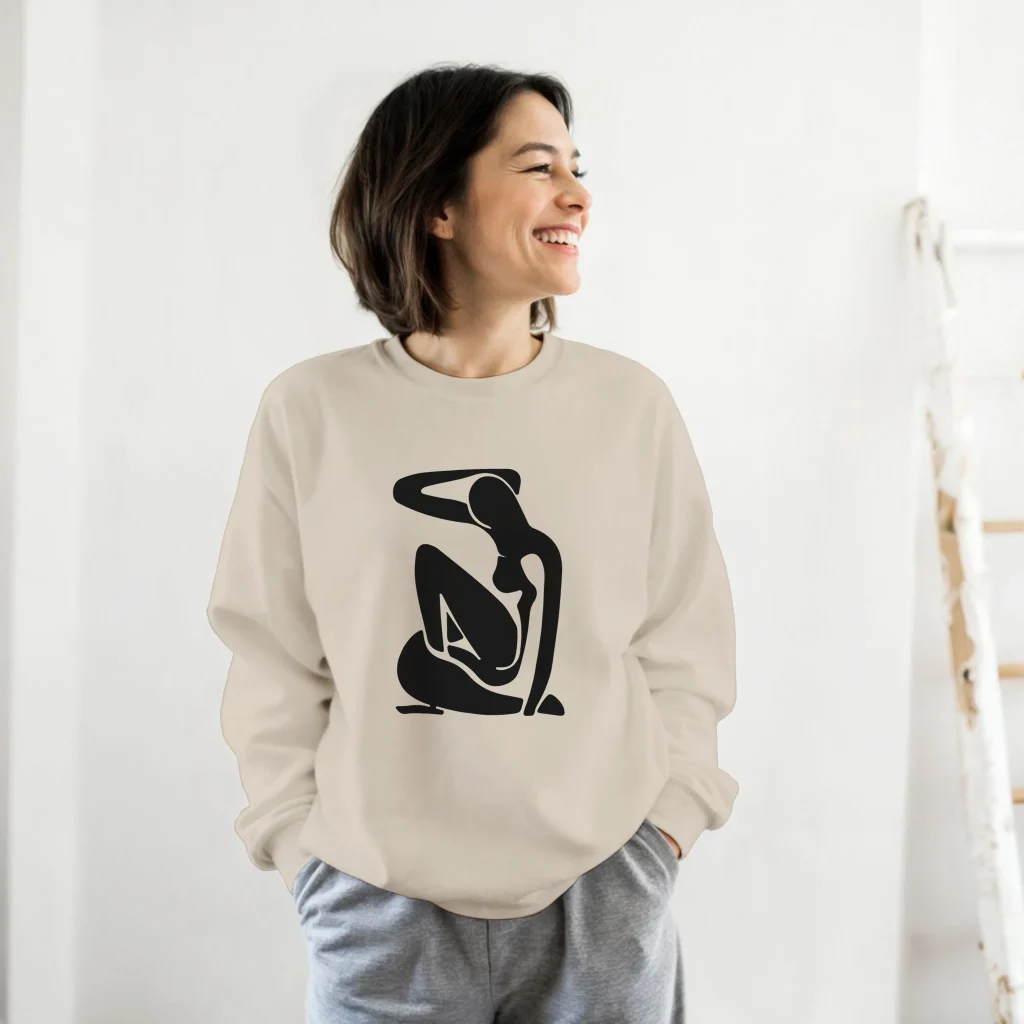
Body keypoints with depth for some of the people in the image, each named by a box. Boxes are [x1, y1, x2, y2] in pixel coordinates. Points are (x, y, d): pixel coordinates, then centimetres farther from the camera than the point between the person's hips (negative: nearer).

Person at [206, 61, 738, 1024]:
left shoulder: (633, 404, 0)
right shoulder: (312, 412, -3)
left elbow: (682, 652, 5)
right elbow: (276, 668, 1)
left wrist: (663, 831, 0)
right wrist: (305, 852, -1)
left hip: (603, 903, 1)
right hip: (380, 907, -1)